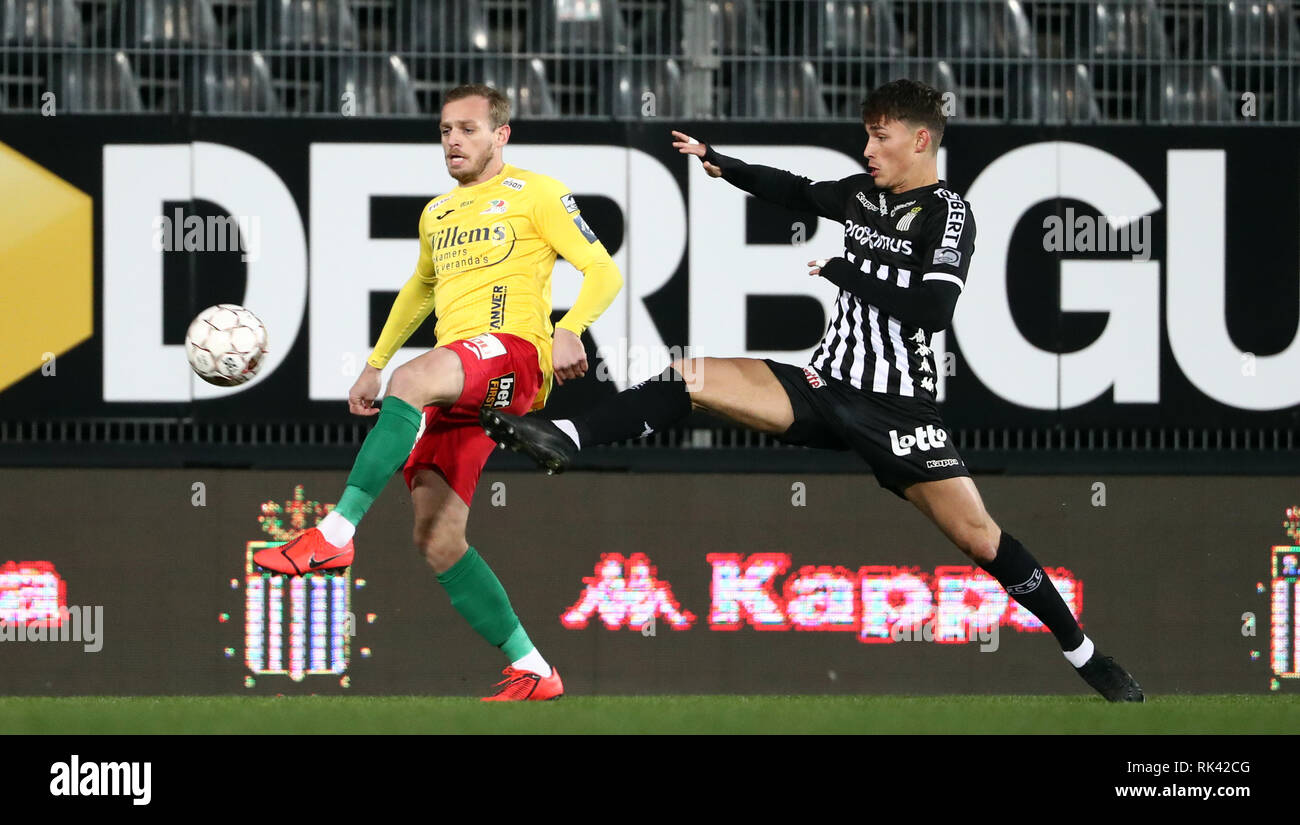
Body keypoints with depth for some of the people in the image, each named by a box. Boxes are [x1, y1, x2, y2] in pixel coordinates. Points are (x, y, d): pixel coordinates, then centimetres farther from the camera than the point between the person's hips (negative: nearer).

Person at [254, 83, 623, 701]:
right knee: (437, 541, -6)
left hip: (512, 350, -8)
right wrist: (373, 365, 33)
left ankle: (336, 533, -44)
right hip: (454, 383, 8)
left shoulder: (535, 194, 6)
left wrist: (569, 330, -18)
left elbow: (603, 273, 1)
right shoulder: (437, 214, 25)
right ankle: (533, 673, 0)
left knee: (412, 379, -39)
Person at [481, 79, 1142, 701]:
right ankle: (563, 441, -16)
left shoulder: (948, 214, -9)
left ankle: (1083, 654, 2)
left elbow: (934, 307, -23)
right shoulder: (863, 194, 10)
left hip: (895, 407, -6)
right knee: (691, 378, -10)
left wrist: (842, 272, -15)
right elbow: (796, 193, 30)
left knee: (976, 536, -10)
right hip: (827, 387, 6)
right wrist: (719, 165, 23)